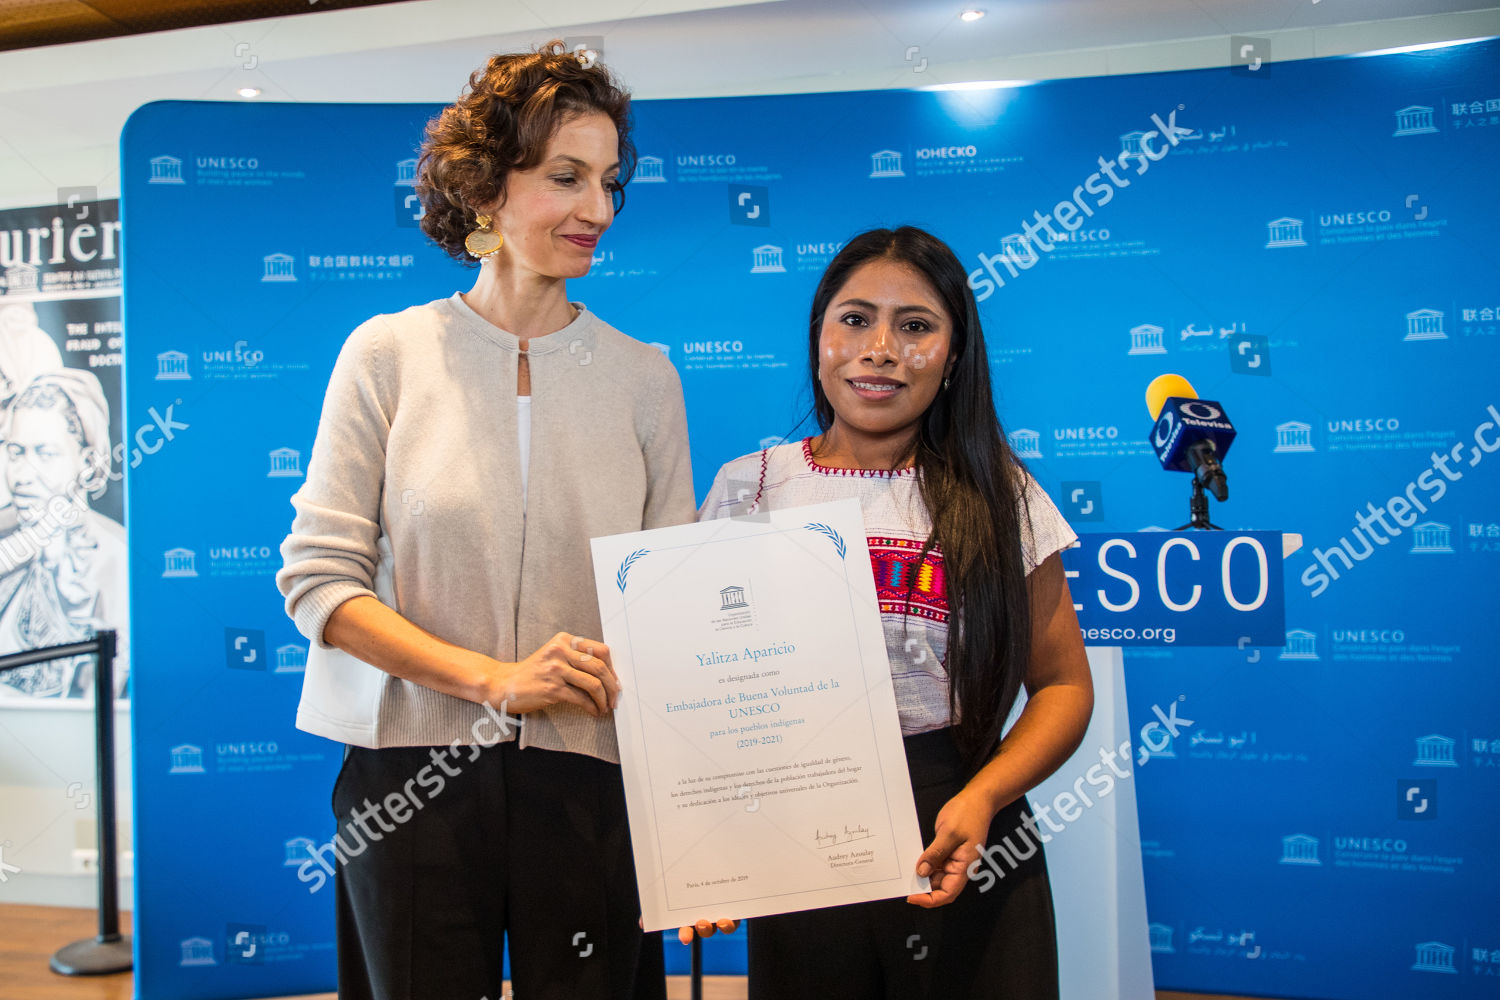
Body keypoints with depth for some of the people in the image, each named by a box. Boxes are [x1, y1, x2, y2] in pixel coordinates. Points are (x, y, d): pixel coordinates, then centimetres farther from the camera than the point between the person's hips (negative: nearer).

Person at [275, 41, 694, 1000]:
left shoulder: (643, 375, 4)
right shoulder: (389, 354, -1)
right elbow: (318, 578, -4)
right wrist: (495, 679, -15)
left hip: (590, 779, 1)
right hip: (411, 776, -1)